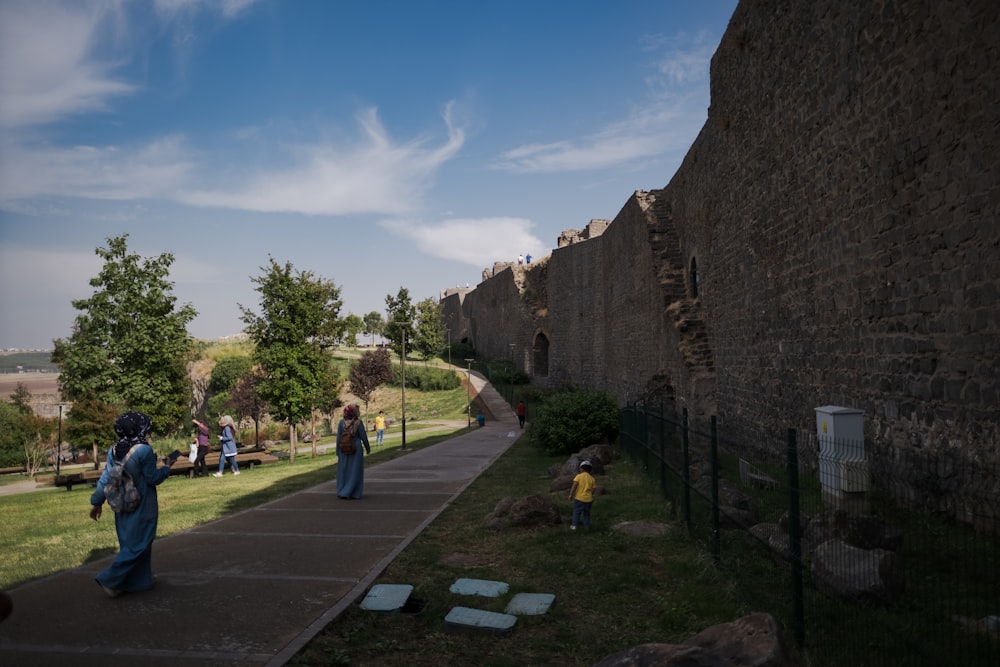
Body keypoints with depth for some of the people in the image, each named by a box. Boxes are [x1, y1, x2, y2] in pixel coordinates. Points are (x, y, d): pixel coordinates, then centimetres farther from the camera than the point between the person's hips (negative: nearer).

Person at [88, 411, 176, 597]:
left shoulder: (114, 450, -1)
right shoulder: (144, 450, -21)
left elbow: (105, 478, 2)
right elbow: (153, 478, -15)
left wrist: (97, 502, 10)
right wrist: (167, 467, 2)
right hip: (142, 507, -7)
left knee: (129, 542, 17)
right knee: (139, 545, 4)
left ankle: (140, 580, 29)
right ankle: (110, 579, -1)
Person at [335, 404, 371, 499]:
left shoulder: (341, 422, -7)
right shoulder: (358, 422, -15)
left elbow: (338, 438, -5)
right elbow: (363, 437, -10)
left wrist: (337, 451, 5)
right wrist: (368, 448, 4)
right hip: (356, 448, -3)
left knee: (343, 470, 15)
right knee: (355, 471, 5)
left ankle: (341, 492, 17)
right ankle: (354, 494, 3)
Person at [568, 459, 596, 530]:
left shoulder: (579, 476, -7)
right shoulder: (592, 478, 2)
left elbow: (574, 485, -16)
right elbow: (593, 489, 2)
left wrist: (571, 495, -13)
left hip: (579, 498, -3)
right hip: (588, 499, 3)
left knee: (576, 512, 10)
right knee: (587, 513, 17)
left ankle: (574, 525, 5)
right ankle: (587, 526, 20)